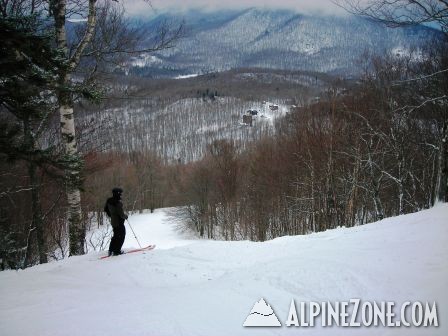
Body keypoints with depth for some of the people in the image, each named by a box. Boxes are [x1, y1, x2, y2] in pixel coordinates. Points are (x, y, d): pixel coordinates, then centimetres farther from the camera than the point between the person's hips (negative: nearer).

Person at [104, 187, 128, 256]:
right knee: (121, 236, 4)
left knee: (116, 236, 21)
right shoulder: (118, 203, -25)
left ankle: (111, 250, 23)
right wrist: (125, 216, -3)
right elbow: (121, 214, -23)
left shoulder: (109, 201, 2)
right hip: (119, 222, -8)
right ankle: (117, 251, 4)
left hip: (113, 221, 8)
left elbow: (105, 209, 14)